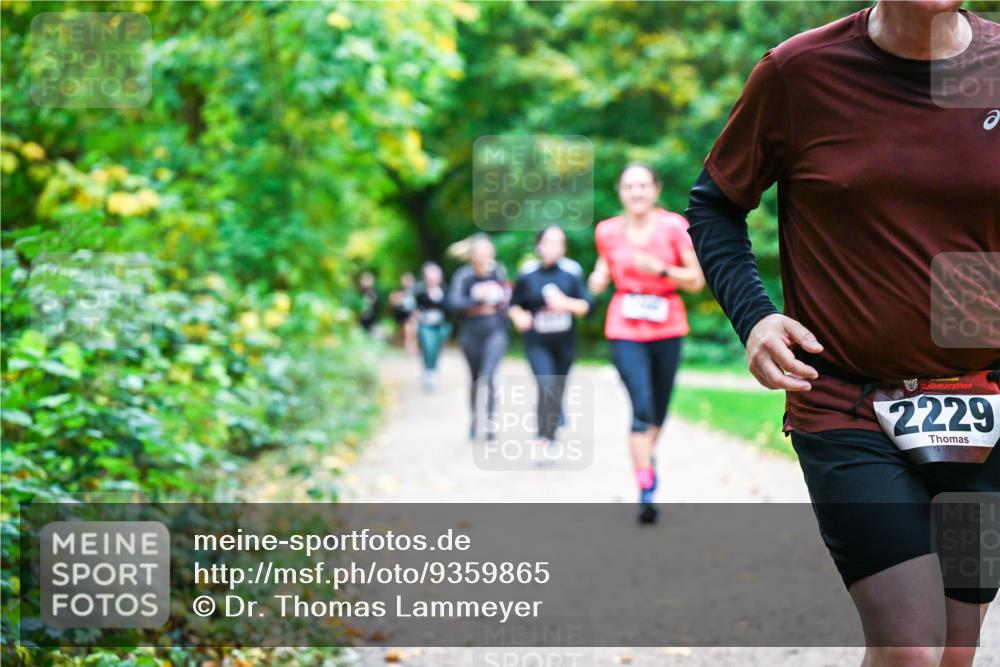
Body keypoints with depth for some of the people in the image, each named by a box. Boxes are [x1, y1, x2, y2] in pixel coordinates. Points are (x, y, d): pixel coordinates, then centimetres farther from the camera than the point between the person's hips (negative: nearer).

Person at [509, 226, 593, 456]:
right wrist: (518, 316, -10)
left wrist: (567, 303, -23)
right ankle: (542, 439, -16)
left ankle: (550, 439, 25)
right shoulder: (527, 274, -3)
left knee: (558, 392, 9)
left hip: (564, 343, 2)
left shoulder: (572, 272, -4)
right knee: (546, 387, -20)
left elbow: (587, 306, -5)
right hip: (537, 344, -2)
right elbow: (514, 304, 10)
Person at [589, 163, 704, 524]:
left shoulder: (674, 227, -6)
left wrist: (661, 268, -19)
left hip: (667, 327, 1)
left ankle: (649, 455, 45)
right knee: (641, 407, -13)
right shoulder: (608, 231, 0)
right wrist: (599, 278, -2)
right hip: (625, 329, -1)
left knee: (660, 406, 13)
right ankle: (645, 491, -12)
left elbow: (696, 280, -6)